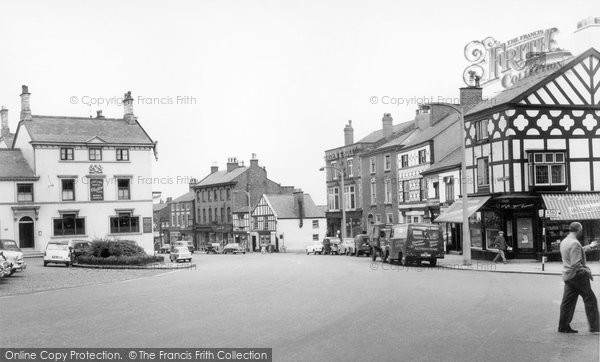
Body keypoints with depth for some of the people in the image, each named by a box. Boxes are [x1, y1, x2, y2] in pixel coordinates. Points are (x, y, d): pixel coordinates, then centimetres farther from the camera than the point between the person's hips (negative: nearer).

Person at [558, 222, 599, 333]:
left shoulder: (564, 241, 10)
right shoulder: (574, 243, -19)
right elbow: (575, 264, -24)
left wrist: (589, 246, 37)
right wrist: (587, 270, -12)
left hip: (567, 276, 9)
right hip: (577, 275, -9)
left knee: (568, 301, 11)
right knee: (590, 299, 1)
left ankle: (563, 327, 14)